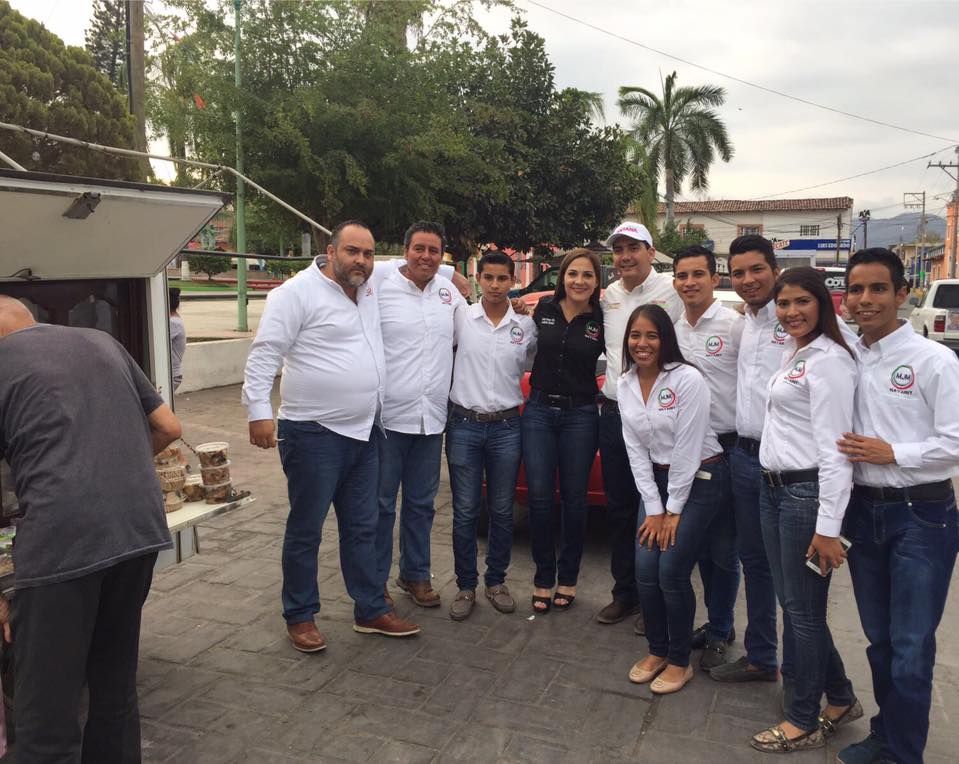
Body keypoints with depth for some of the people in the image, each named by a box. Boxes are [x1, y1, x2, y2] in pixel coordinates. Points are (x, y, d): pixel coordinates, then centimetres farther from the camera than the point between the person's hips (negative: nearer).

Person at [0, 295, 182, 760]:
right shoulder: (102, 341, 18)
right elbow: (168, 429, 19)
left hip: (61, 541, -5)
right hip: (141, 526, 6)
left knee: (48, 713, 7)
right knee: (115, 683, 22)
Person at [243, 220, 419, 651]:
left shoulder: (370, 292, 11)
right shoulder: (298, 292, -11)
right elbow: (264, 355, -14)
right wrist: (259, 412, -20)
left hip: (364, 433, 7)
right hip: (313, 434, -7)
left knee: (361, 529, 15)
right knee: (305, 531, 5)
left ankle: (370, 611, 27)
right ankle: (299, 617, 21)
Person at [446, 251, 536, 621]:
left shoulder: (526, 325, 3)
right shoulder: (461, 317, -1)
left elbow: (535, 365, 17)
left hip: (506, 427, 1)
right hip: (464, 425, -1)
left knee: (502, 511, 10)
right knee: (465, 512, 5)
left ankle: (496, 581, 27)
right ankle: (466, 586, 18)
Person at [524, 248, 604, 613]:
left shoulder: (602, 320, -3)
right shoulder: (543, 309, 3)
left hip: (580, 415, -1)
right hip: (538, 411, 2)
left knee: (574, 499, 7)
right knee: (540, 498, 2)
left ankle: (567, 578, 24)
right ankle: (543, 579, 17)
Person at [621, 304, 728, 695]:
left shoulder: (687, 379, -18)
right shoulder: (625, 385, 0)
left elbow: (688, 448, -17)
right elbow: (636, 450, 1)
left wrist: (674, 510, -13)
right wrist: (653, 509, -4)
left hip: (699, 479, -5)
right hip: (657, 480, 5)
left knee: (672, 571, -8)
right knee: (645, 569, 0)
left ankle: (679, 661, 14)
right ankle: (657, 650, 23)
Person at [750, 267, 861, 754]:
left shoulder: (829, 359, -14)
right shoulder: (791, 354, 14)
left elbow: (834, 448, -19)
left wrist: (828, 526, -21)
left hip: (808, 492, -9)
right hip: (774, 489, 9)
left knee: (803, 609, 3)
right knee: (791, 602, 16)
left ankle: (804, 723, 20)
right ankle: (840, 699, 34)